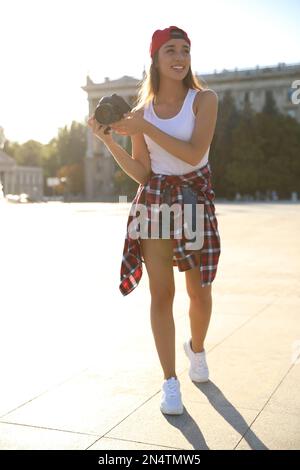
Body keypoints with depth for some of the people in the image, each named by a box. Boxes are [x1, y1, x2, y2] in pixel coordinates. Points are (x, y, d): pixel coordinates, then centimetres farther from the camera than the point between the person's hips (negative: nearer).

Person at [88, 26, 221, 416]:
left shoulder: (204, 99, -3)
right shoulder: (141, 111, 4)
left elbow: (194, 152, -18)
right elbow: (141, 173, 2)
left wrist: (145, 128, -22)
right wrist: (108, 140, -9)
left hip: (196, 201, -1)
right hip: (154, 203, 1)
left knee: (200, 293, 7)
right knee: (161, 294, 0)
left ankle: (197, 348, 40)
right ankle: (170, 382, 13)